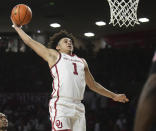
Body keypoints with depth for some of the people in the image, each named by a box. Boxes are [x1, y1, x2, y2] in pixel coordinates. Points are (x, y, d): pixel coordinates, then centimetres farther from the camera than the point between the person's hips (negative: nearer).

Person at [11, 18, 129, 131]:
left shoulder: (82, 62, 30)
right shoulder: (53, 55, 15)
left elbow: (93, 85, 35)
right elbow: (30, 42, 18)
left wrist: (114, 96, 35)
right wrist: (17, 27, 22)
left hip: (78, 106, 5)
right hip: (60, 105, -5)